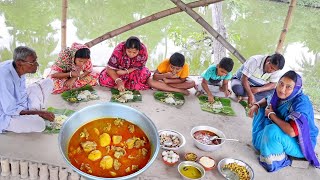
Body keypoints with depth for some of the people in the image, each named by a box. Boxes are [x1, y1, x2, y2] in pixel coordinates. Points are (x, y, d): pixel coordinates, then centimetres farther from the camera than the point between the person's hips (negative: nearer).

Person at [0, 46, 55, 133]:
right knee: (38, 124, -34)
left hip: (19, 105, 8)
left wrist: (39, 112, -3)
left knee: (48, 82, 3)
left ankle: (32, 114, 0)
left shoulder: (19, 69, -9)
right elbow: (10, 110, -27)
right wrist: (38, 112, -24)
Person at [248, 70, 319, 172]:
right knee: (261, 110, 5)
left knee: (272, 130, -36)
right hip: (284, 132, 8)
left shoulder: (301, 102, -31)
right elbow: (267, 100, 15)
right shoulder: (281, 95, -10)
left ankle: (278, 160, -10)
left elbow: (292, 131, -43)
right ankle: (262, 141, 15)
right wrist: (257, 105, -9)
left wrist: (271, 115, -27)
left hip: (301, 144, -8)